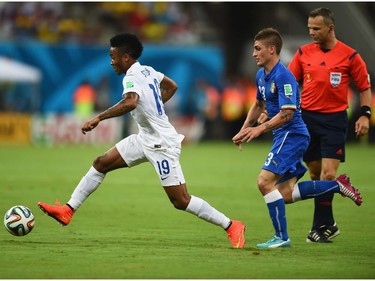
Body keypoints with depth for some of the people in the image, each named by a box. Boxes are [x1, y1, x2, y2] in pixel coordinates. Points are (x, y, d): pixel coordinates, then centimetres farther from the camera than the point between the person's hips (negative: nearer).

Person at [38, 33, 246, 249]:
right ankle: (68, 210, 10)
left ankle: (231, 226, 2)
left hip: (162, 144, -10)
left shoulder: (133, 77, -19)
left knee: (181, 201, -7)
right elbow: (171, 86, 24)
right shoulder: (148, 70, 7)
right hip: (146, 139, 10)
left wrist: (98, 118, -37)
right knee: (101, 164, 7)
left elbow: (130, 102, -41)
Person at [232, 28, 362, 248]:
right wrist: (244, 130, 21)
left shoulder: (283, 76, -18)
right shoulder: (261, 75, 13)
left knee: (265, 182, -15)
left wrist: (260, 129, -27)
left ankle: (281, 237, -9)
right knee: (284, 194, 6)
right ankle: (337, 185, 14)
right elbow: (259, 105, 29)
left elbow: (287, 114, -24)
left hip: (292, 135, -10)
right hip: (284, 137, 10)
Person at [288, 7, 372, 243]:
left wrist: (365, 115, -7)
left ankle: (321, 226, -3)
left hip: (334, 119, -3)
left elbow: (365, 87, 4)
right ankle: (327, 225, 20)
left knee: (328, 175, -11)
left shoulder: (349, 56, -3)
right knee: (316, 175, 8)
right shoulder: (303, 53, 5)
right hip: (306, 118, 3)